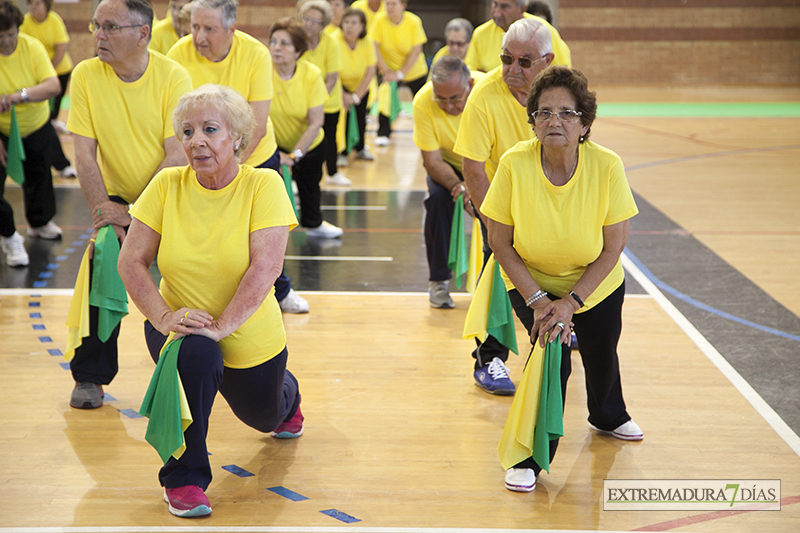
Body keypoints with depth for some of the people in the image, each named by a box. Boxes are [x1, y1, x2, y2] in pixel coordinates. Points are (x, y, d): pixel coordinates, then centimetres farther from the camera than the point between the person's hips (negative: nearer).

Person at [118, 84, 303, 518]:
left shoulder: (263, 185, -18)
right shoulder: (167, 185, -12)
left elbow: (266, 267, -26)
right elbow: (131, 261, -12)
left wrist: (221, 325, -35)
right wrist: (163, 317, -27)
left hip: (252, 338, 0)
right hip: (184, 328, 0)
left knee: (264, 417, 22)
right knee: (196, 354, -35)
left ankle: (287, 392, 63)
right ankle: (184, 478, -16)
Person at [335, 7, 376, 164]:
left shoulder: (367, 42, -19)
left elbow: (371, 71, -14)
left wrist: (356, 96, -18)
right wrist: (343, 95, -23)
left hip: (361, 87, 3)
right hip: (341, 87, -3)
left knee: (361, 117, 2)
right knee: (342, 117, -16)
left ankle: (360, 148, 26)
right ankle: (341, 153, 0)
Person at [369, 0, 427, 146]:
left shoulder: (413, 22, -20)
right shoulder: (380, 20, -18)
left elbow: (416, 51, -18)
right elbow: (375, 47, -14)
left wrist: (400, 73, -22)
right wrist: (385, 70, -19)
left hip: (414, 70, 0)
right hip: (389, 68, 0)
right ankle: (383, 133, 2)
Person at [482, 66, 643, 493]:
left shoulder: (606, 166, -27)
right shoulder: (515, 164, -27)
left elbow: (613, 248, -19)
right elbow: (500, 243, -17)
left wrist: (571, 302, -23)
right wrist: (537, 300, -22)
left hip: (597, 284, 2)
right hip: (530, 282, -2)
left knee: (601, 357, 20)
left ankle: (608, 416, 56)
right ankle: (531, 458, -3)